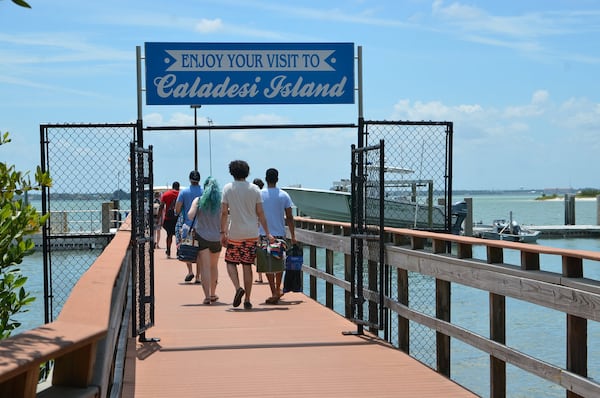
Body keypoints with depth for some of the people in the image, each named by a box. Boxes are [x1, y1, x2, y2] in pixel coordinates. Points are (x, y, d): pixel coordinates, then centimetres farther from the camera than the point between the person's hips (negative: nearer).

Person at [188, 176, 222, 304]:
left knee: (205, 267, -3)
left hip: (201, 236, -2)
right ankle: (213, 294, 29)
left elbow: (190, 216, -12)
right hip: (216, 238, 2)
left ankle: (207, 296, -12)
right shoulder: (221, 202, 1)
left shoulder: (198, 200, -2)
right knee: (214, 266, 18)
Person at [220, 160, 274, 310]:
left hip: (234, 233, -2)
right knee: (247, 265, 6)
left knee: (230, 262, 12)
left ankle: (238, 288, -13)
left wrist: (223, 232, 2)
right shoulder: (254, 189, 2)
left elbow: (224, 212, -5)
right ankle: (247, 300, 6)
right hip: (252, 233, 2)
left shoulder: (228, 188, -2)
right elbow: (260, 213, 1)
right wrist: (267, 233, 5)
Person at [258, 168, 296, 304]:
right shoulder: (284, 195, -1)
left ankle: (274, 293, -8)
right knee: (279, 264, 18)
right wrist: (293, 235, 7)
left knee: (268, 265, 0)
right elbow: (289, 217, 0)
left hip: (264, 234, -2)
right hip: (280, 233, 2)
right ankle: (278, 290, 30)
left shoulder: (259, 195, -3)